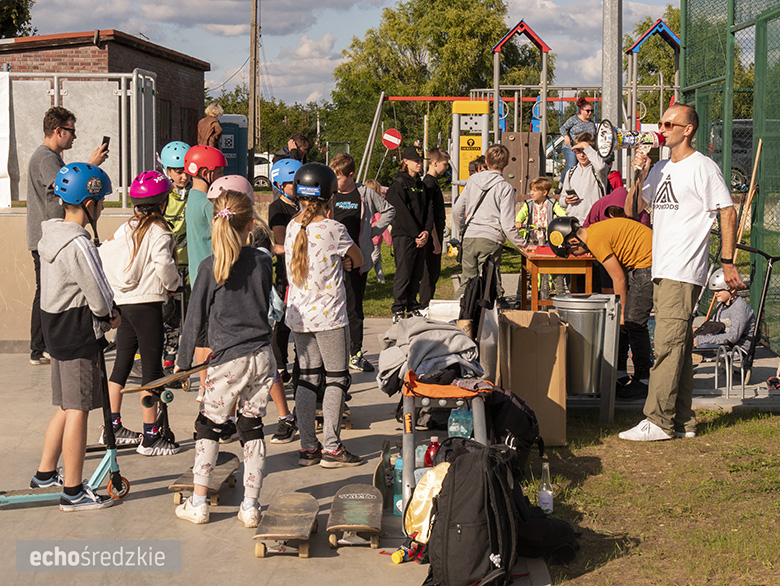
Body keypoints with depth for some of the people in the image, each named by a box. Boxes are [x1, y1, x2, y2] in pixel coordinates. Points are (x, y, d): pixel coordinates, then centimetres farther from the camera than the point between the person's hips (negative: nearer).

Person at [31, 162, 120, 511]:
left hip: (56, 326, 10)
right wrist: (110, 316, 2)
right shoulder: (78, 244, -21)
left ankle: (45, 474, 30)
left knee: (66, 407, 19)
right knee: (77, 410, -3)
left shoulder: (51, 235, 10)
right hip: (78, 334, -10)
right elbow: (98, 295, -19)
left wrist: (104, 312, 7)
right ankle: (73, 491, 4)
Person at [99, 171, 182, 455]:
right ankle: (150, 437, 1)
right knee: (151, 368, -2)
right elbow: (163, 264, -25)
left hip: (123, 302, 8)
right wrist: (174, 284, -6)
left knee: (121, 364, 15)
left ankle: (113, 426, 24)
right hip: (147, 304, -8)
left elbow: (104, 254, 10)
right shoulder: (159, 231, -12)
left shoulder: (125, 229, 9)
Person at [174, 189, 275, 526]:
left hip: (229, 359, -3)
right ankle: (250, 505, 11)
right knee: (252, 427, 10)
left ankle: (198, 503, 13)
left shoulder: (210, 267, -9)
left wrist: (183, 360, 6)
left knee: (208, 427, 9)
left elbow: (195, 318, -3)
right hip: (263, 356, 3)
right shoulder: (262, 262, 1)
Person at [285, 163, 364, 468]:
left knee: (307, 378, 11)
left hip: (298, 315, 6)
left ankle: (307, 447, 12)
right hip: (329, 316, -6)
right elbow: (358, 259, 2)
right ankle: (331, 448, 4)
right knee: (336, 377, 5)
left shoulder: (292, 227, 2)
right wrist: (355, 262, 23)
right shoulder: (332, 230, -14)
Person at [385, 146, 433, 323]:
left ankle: (413, 308, 18)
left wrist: (427, 231, -5)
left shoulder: (421, 184, 17)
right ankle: (398, 311, -2)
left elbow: (429, 208, 11)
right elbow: (402, 213, -13)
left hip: (420, 237, 7)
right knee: (403, 275, -7)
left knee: (417, 275, 10)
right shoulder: (398, 184, -6)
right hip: (404, 237, -7)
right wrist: (416, 234, -14)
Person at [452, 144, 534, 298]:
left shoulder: (472, 180, 9)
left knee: (466, 282, 11)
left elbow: (457, 211, 11)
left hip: (469, 238, 4)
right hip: (491, 240, -4)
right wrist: (524, 244, 2)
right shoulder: (505, 188, -6)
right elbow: (507, 224, -9)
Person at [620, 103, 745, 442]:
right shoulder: (661, 169, 18)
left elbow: (728, 213, -7)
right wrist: (639, 178, 3)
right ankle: (682, 421, 13)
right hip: (662, 271, 8)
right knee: (678, 347, 10)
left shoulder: (702, 168, -6)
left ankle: (658, 422, -12)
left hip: (684, 273, -8)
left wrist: (727, 262, -11)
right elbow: (631, 211, 20)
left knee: (668, 345, -12)